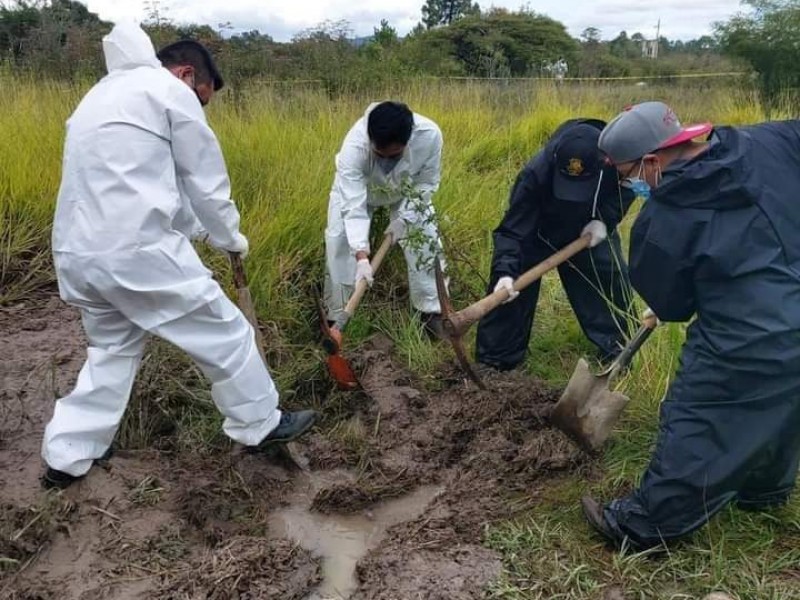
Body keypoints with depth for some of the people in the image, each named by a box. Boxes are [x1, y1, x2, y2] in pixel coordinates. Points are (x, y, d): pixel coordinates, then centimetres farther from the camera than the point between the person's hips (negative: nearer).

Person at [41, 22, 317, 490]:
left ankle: (65, 457, 28)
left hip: (77, 254, 9)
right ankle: (260, 424, 22)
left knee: (113, 348, 25)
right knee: (225, 333, 8)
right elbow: (206, 182, 0)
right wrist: (230, 237, 17)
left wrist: (200, 229, 26)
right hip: (137, 250, -9)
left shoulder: (101, 95, 25)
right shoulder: (170, 91, -2)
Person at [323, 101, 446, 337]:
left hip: (406, 190, 2)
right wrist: (362, 257, -53)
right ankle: (336, 317, 5)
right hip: (355, 187, -1)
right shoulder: (354, 145, -45)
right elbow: (353, 206, -46)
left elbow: (427, 183, -22)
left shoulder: (430, 135, -40)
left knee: (426, 239, -6)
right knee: (339, 240, -11)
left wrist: (404, 217, -26)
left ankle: (432, 311, 11)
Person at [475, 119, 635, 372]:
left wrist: (605, 220, -24)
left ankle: (617, 347, 23)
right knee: (509, 286, -10)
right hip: (536, 231, -3)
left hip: (588, 229, 3)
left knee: (612, 275, 0)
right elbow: (512, 230, -39)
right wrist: (505, 271, -55)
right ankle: (496, 359, 5)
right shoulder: (535, 175, -42)